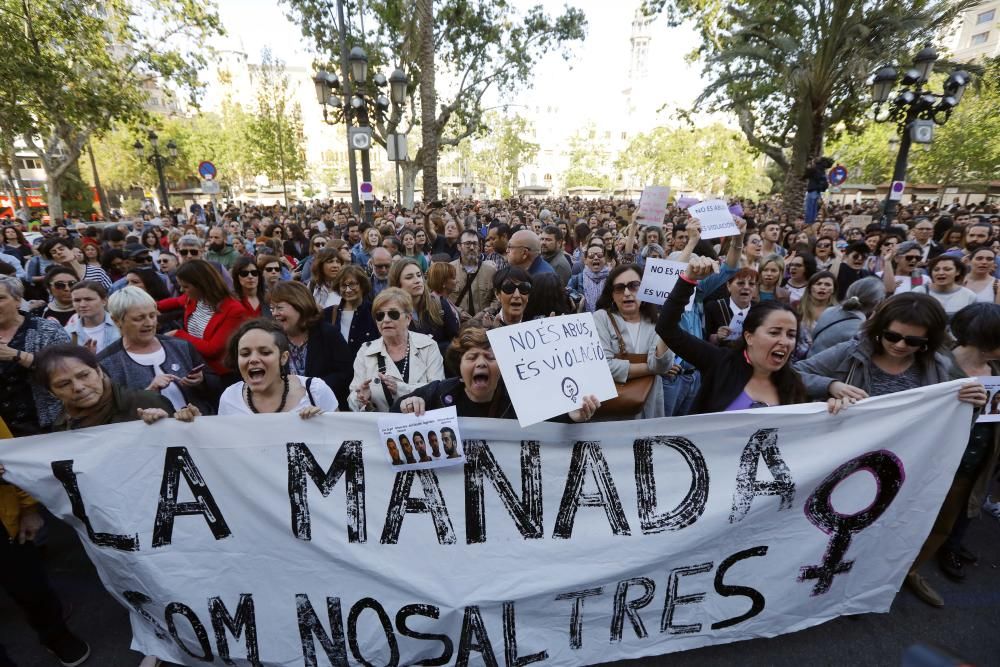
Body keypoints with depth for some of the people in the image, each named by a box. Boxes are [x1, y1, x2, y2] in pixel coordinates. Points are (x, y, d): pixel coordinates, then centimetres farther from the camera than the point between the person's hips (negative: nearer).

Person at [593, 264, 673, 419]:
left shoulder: (655, 322, 4)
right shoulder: (601, 318, -7)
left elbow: (661, 366, -9)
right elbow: (604, 367, -20)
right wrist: (651, 368, -10)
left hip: (649, 406, 3)